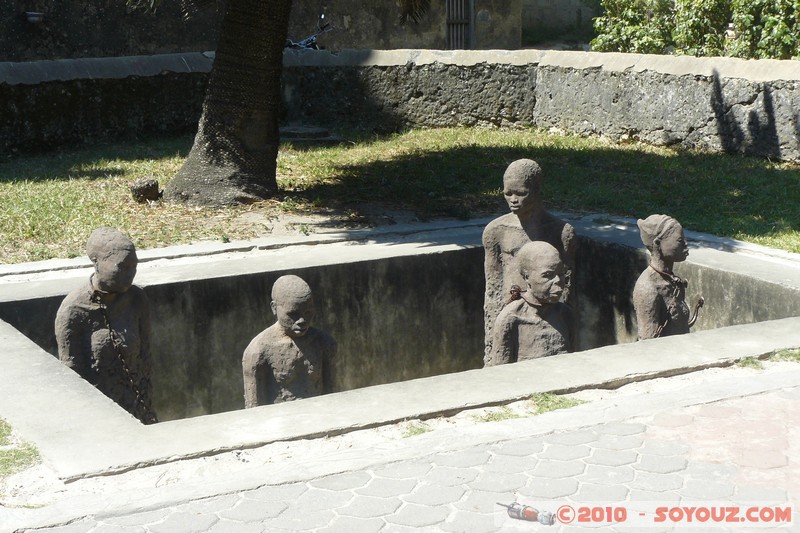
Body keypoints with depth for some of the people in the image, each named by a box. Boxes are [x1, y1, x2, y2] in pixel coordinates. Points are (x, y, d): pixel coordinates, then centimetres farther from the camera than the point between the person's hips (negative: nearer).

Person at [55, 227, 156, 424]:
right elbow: (73, 374, -11)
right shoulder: (73, 311, -15)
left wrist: (146, 411, 3)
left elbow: (144, 356, 5)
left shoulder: (136, 299, -2)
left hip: (133, 408, 4)